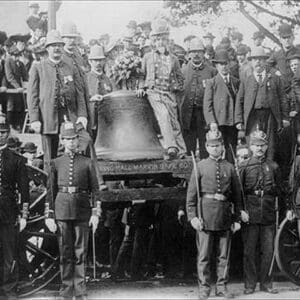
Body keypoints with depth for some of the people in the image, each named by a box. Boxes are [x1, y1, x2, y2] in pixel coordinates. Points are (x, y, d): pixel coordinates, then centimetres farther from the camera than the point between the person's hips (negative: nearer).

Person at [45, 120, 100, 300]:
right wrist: (49, 216, 2)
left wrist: (96, 214, -4)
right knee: (65, 252, 3)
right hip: (62, 210, 1)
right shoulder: (56, 163, 8)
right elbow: (51, 191, 8)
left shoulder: (87, 163, 6)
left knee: (81, 252, 2)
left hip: (82, 211, -1)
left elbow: (95, 190, 5)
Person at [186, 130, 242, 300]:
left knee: (224, 255, 7)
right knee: (204, 255, 0)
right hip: (205, 214, -2)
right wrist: (192, 216, -8)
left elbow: (237, 195, 12)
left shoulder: (230, 168, 9)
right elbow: (191, 194, 1)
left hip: (225, 215, 2)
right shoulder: (200, 167, 3)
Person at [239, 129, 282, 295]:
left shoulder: (273, 166, 10)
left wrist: (269, 190, -3)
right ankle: (250, 284, 9)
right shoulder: (244, 166, 3)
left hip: (269, 214, 2)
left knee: (268, 250, 4)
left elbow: (278, 190, 17)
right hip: (250, 213, -2)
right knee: (249, 251, 0)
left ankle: (265, 282, 16)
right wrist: (241, 210, -10)